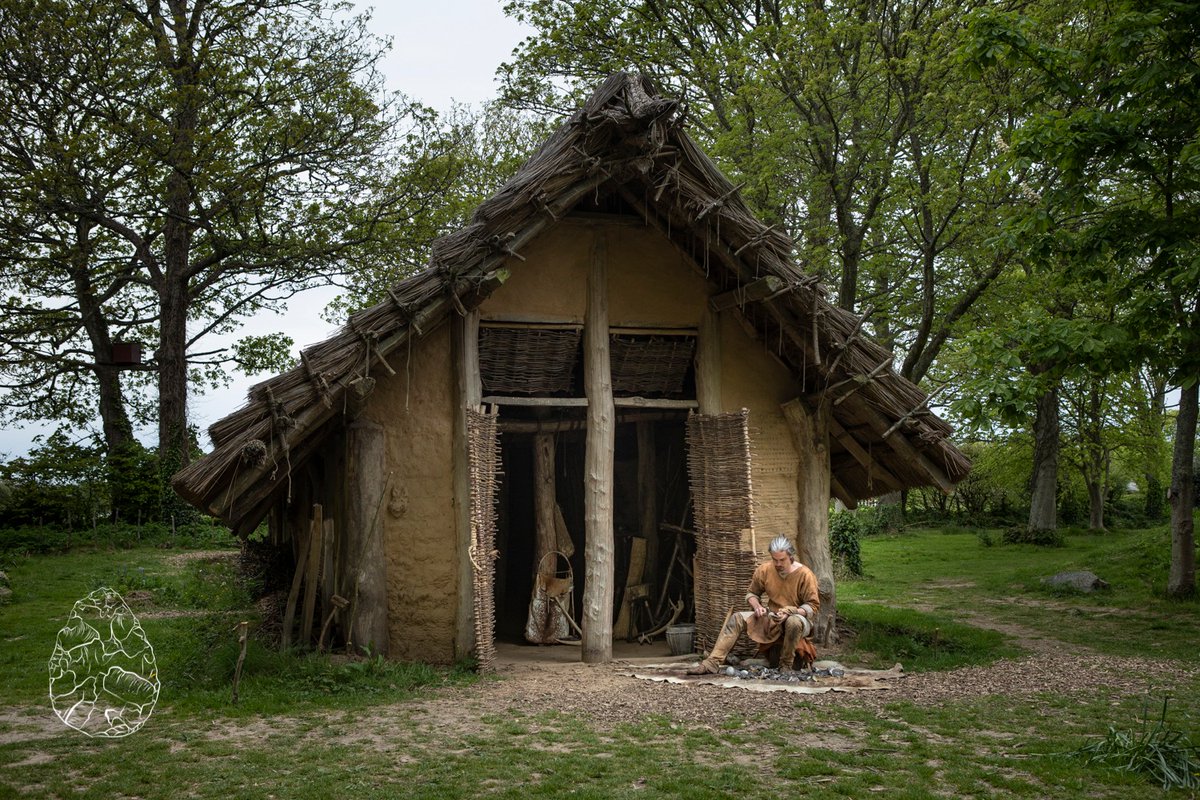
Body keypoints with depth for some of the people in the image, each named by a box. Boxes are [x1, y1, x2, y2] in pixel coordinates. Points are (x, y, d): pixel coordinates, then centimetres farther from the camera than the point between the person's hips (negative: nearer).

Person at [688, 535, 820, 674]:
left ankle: (786, 667, -21)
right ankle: (712, 663, -24)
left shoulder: (804, 574, -14)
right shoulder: (764, 570, -3)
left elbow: (813, 606, -11)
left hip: (796, 617, -4)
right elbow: (752, 593, 12)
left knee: (794, 622, -41)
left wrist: (790, 612, -25)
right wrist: (757, 606, -11)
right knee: (736, 618, -15)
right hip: (771, 618, 4)